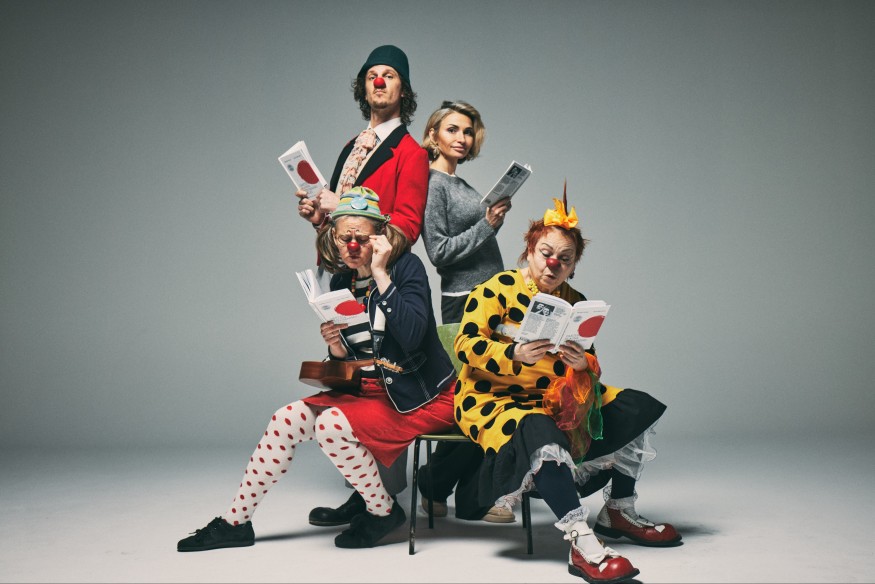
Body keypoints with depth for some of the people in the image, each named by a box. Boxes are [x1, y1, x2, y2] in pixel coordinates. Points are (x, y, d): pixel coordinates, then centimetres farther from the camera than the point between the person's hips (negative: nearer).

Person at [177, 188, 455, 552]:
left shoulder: (407, 267, -11)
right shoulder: (341, 281, 7)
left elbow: (411, 337, -28)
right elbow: (347, 362, 14)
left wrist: (381, 274, -26)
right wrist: (336, 348, -10)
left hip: (422, 396, -7)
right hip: (369, 389, 7)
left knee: (331, 425, -26)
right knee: (287, 419, -7)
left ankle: (383, 512, -3)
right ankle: (235, 522, 5)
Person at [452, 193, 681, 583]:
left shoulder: (575, 302, 13)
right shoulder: (497, 289, -5)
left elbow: (591, 364, 11)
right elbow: (465, 344, -15)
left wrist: (584, 364, -15)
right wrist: (515, 354, -32)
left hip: (560, 400, 7)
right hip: (493, 399, -7)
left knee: (638, 408, -1)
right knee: (540, 431, -40)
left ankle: (618, 512, 9)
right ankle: (582, 544, -43)